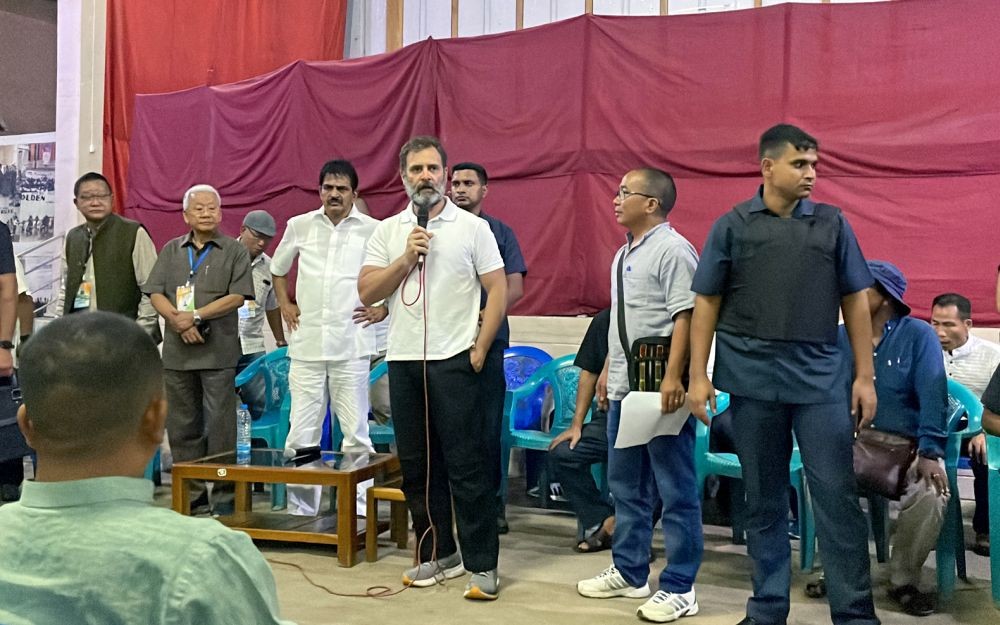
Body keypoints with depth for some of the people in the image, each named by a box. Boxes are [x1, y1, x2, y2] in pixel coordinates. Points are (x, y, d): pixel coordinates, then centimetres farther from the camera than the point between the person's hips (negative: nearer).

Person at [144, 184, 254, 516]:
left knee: (220, 423, -3)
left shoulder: (234, 251, 4)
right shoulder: (171, 250, 14)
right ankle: (191, 491, 17)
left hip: (218, 352, -4)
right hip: (177, 351, 4)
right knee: (182, 424, 8)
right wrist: (179, 322, -10)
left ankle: (223, 493, 4)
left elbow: (237, 296, -6)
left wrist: (196, 316, -12)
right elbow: (156, 294, 6)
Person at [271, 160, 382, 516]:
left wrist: (383, 309, 0)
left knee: (356, 435, 0)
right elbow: (278, 268, 26)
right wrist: (285, 304, 15)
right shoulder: (299, 226, 10)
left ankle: (359, 510, 8)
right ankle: (300, 510, 15)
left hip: (352, 345, -2)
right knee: (300, 436, 5)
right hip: (306, 344, 3)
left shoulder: (373, 230, 1)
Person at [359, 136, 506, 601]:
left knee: (467, 465, -3)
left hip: (453, 360, -4)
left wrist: (481, 349, -8)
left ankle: (482, 565, 5)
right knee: (417, 464, 10)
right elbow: (366, 292, 3)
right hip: (402, 359, 4)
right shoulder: (388, 231, 10)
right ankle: (438, 554, 23)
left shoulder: (473, 227, 1)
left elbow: (498, 289, -2)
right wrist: (407, 258, -9)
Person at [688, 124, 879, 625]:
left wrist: (865, 376, 3)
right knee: (763, 500, 9)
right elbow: (706, 304, 4)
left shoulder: (832, 224, 7)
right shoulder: (731, 226, 4)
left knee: (837, 495, -2)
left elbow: (855, 302, 7)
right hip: (752, 381, 0)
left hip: (821, 381, 0)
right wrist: (698, 375, -2)